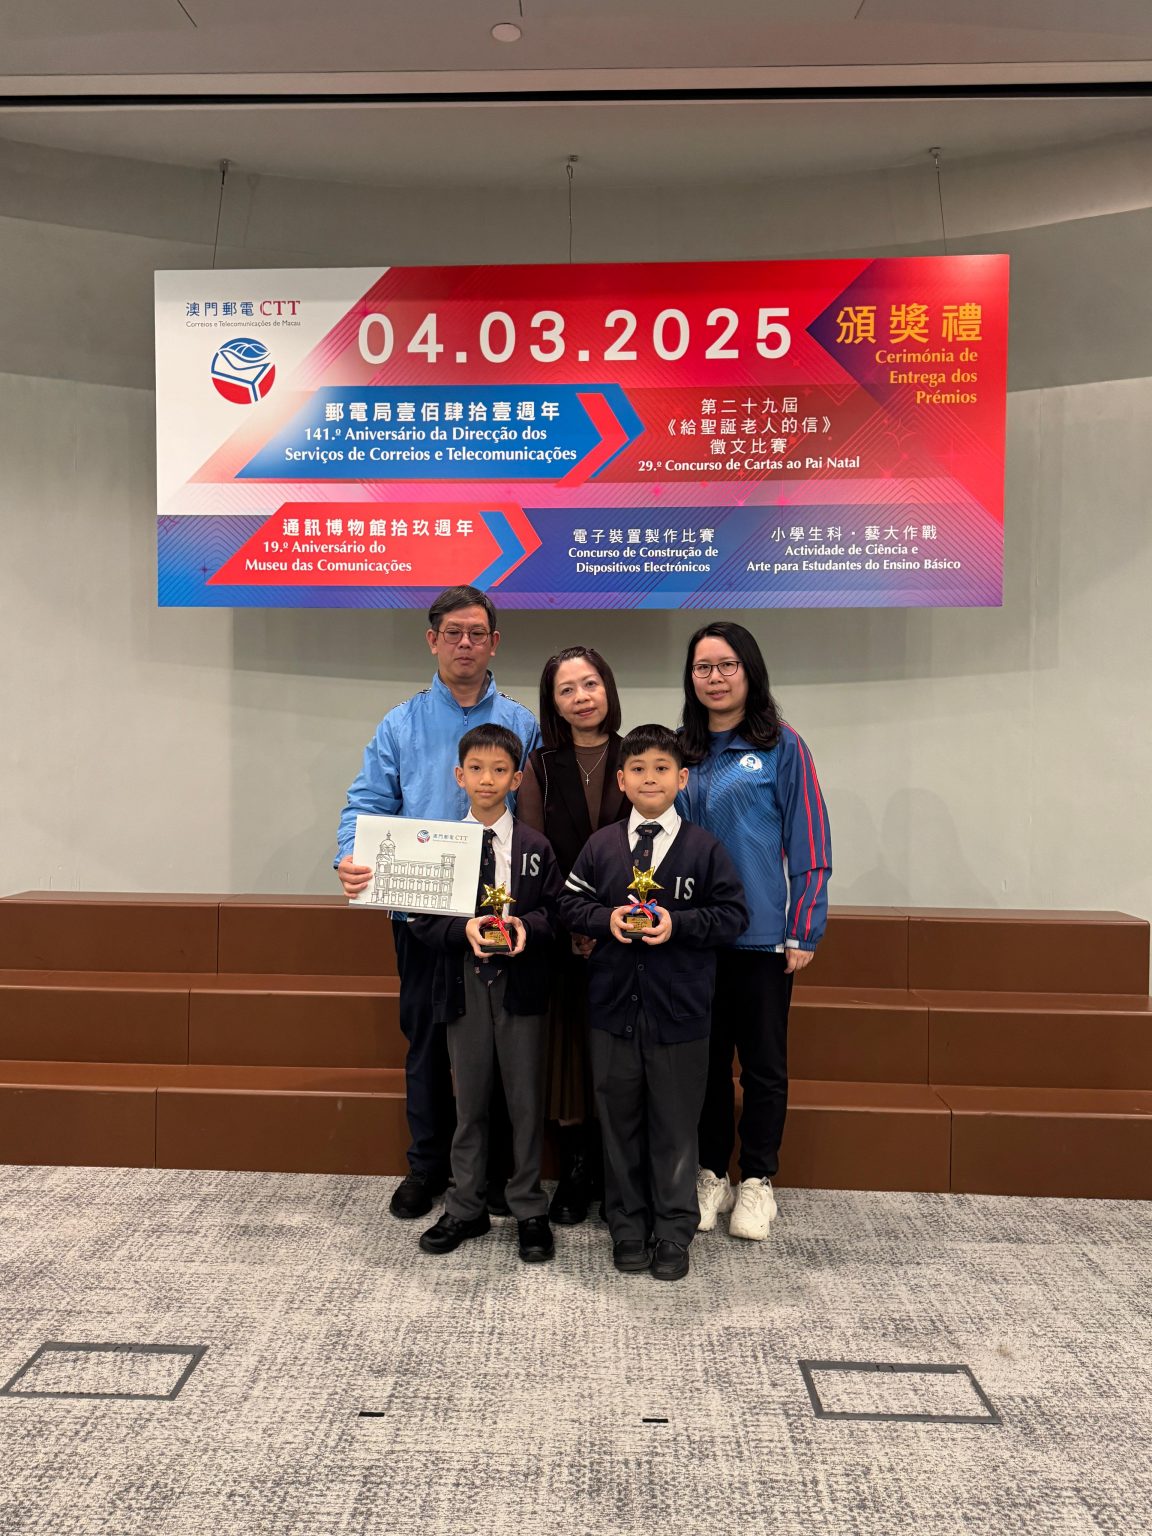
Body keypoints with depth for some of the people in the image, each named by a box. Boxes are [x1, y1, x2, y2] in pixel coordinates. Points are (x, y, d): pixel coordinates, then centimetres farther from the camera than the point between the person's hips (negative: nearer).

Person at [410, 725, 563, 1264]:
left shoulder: (535, 847, 1)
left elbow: (554, 914, -1)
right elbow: (423, 922, -1)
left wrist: (524, 926, -20)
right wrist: (465, 928, -19)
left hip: (521, 983, -1)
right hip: (463, 983, 1)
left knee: (526, 1098, 6)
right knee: (469, 1100, 11)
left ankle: (529, 1209, 20)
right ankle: (465, 1208, 26)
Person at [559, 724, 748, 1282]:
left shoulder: (703, 847, -4)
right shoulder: (601, 845, 2)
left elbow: (733, 915, -4)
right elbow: (570, 905, 6)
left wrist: (677, 924, -17)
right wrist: (607, 918, -12)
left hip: (679, 1010, -2)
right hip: (613, 1006, 2)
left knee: (675, 1124, 8)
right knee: (620, 1121, 12)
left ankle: (673, 1233, 23)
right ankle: (627, 1229, 27)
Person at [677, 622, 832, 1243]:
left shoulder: (782, 748, -3)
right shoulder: (681, 752, 8)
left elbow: (808, 843, -5)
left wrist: (804, 930, -9)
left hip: (762, 932, -3)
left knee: (763, 1061, 7)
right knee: (705, 1056, 12)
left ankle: (757, 1181, 22)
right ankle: (711, 1175, 26)